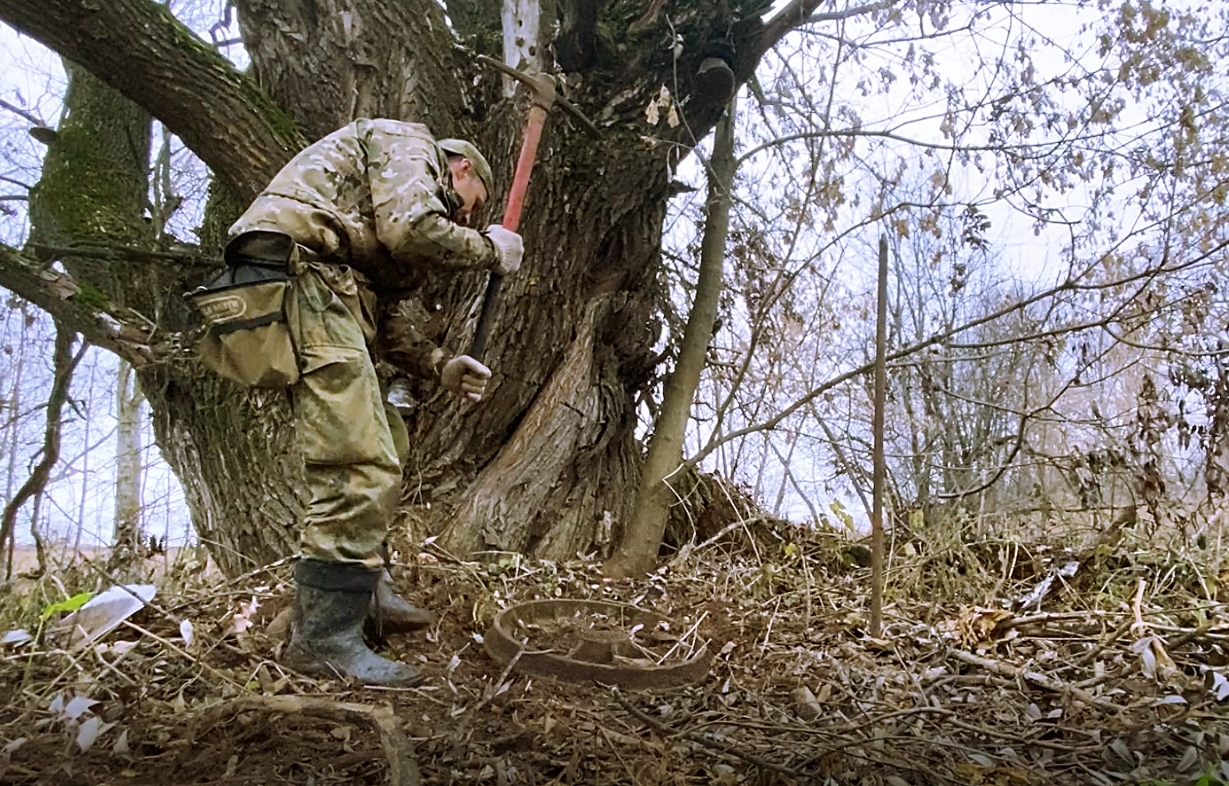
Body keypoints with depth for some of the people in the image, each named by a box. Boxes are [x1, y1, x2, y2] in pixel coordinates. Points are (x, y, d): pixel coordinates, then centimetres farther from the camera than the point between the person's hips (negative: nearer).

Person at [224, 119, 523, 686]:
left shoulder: (388, 205, 35)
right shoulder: (408, 142, 9)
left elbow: (384, 311, 25)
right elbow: (410, 227, -11)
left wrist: (438, 366, 13)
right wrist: (489, 250, 4)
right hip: (299, 272, -11)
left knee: (385, 443, 20)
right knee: (363, 468, -15)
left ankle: (365, 590, 29)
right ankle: (323, 637, -12)